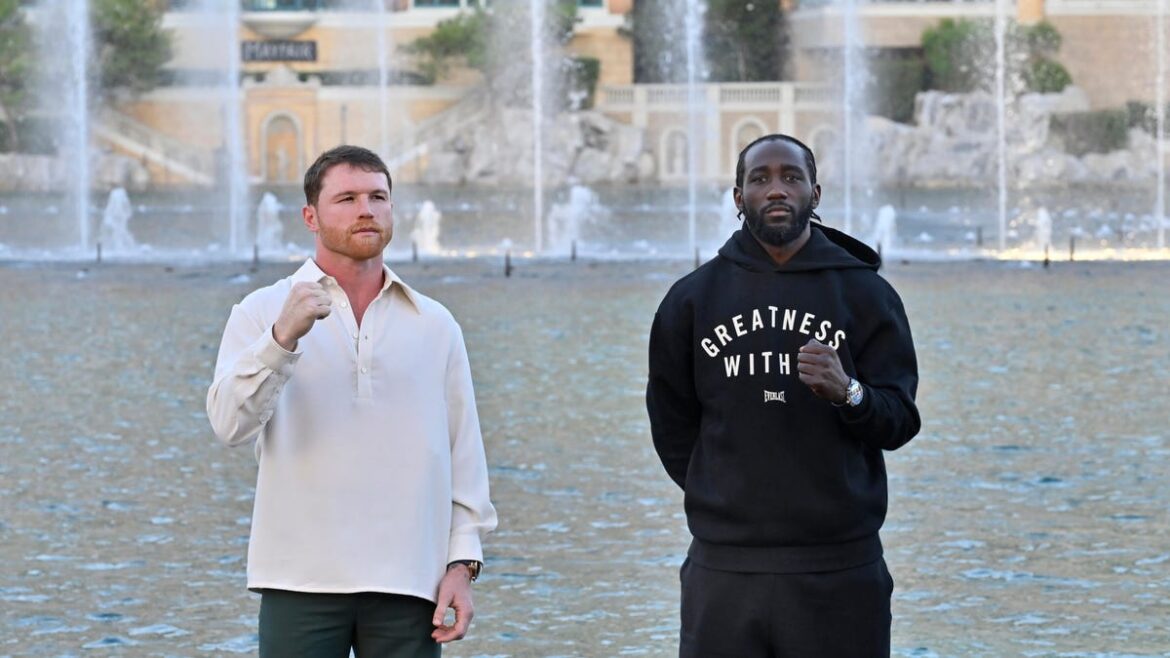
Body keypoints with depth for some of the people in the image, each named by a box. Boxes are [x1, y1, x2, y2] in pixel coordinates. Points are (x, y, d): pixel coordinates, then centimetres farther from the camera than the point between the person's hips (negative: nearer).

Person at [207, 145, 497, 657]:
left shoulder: (436, 325, 12)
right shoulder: (263, 312, 4)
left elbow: (464, 454, 10)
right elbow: (230, 424, -10)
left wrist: (463, 561, 2)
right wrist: (283, 337, -24)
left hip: (408, 583, 2)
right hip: (302, 580, -2)